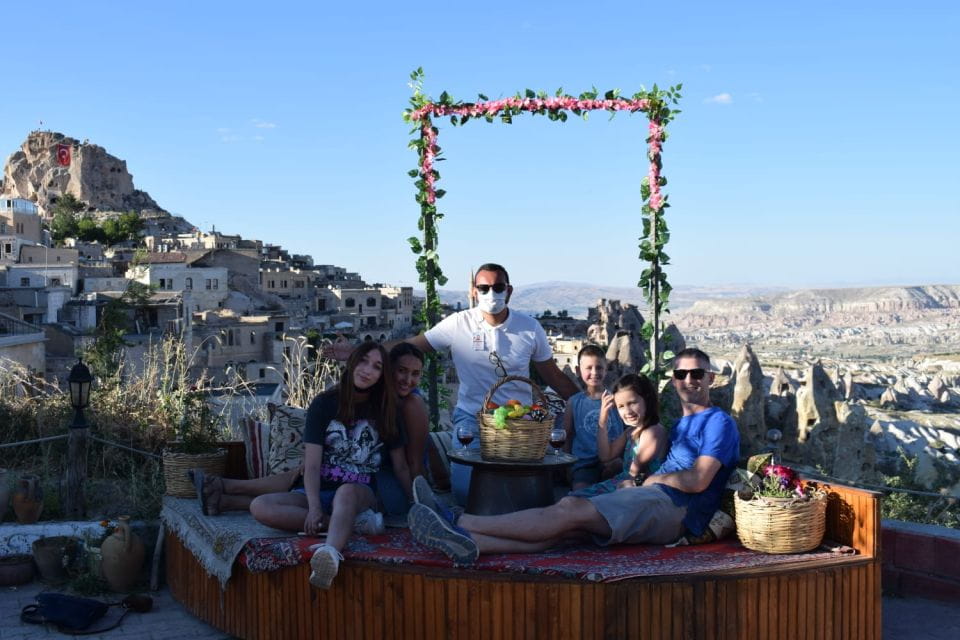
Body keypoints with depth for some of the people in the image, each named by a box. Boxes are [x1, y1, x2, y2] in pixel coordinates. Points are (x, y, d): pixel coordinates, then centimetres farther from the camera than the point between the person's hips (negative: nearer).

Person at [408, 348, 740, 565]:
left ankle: (460, 523, -31)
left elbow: (698, 480, -9)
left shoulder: (719, 422, 3)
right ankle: (469, 544, -35)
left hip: (675, 508, -8)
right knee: (565, 527, -17)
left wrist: (651, 480, 3)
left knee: (571, 510, -23)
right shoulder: (680, 425, 30)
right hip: (657, 500, 8)